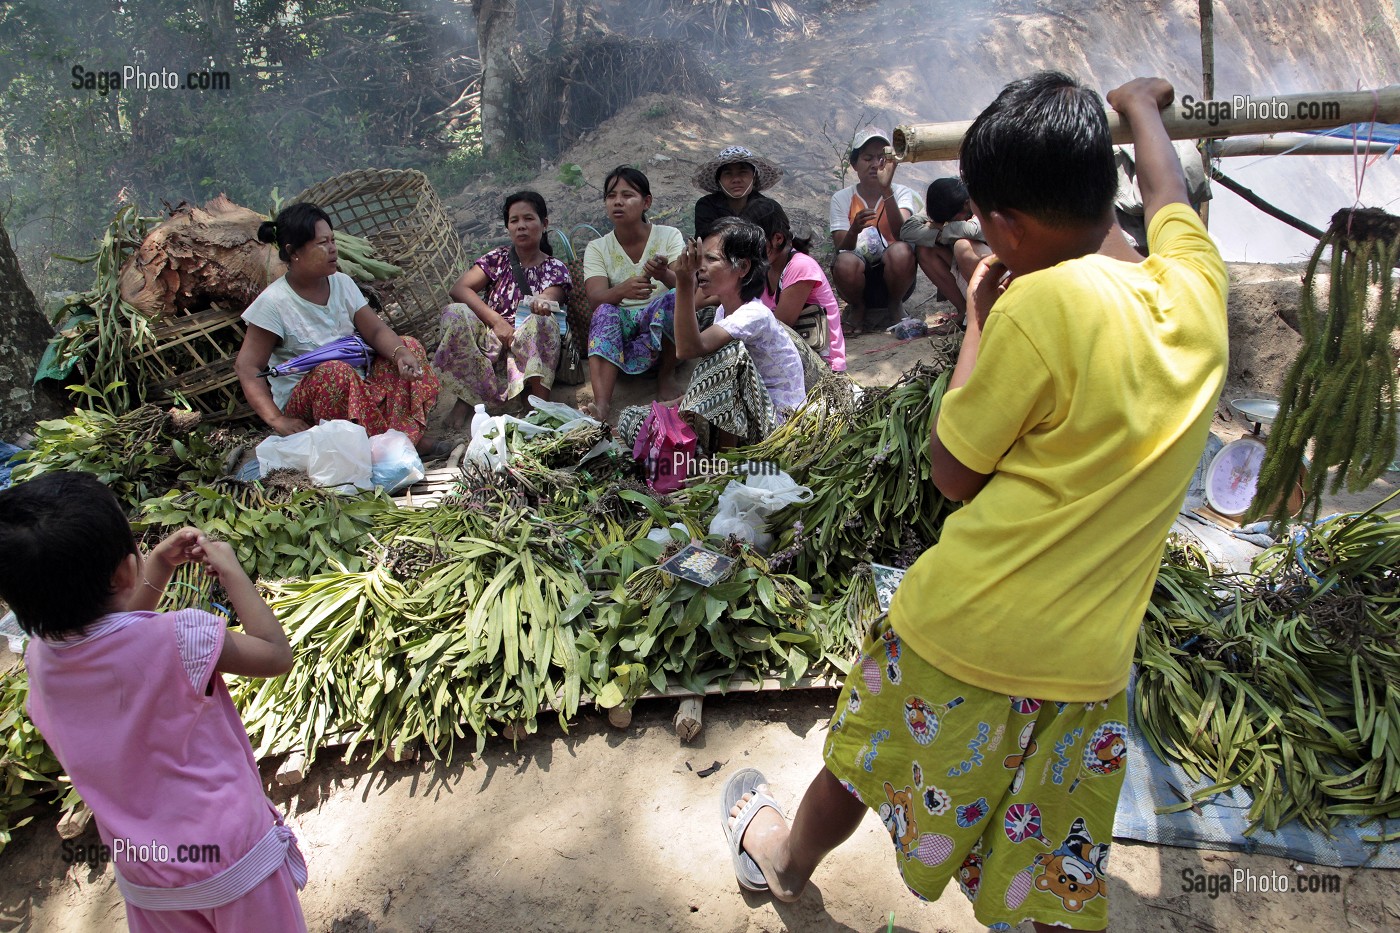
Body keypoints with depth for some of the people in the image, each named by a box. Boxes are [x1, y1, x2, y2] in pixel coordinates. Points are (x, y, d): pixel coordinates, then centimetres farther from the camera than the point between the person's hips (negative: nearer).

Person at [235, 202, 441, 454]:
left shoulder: (342, 283, 3)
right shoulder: (273, 302, -13)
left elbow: (376, 331, -3)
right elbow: (247, 367, -16)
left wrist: (400, 353, -27)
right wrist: (277, 420, -28)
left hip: (358, 385, 6)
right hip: (303, 399, -6)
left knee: (410, 346, -9)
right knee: (337, 372, -36)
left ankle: (410, 435, -17)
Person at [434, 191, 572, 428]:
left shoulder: (555, 268, 7)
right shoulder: (498, 258, 9)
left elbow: (549, 301, -13)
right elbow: (459, 289, -5)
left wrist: (541, 304, -40)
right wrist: (496, 321, -17)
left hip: (529, 347, -1)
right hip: (489, 340, 2)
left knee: (542, 321, -33)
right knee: (455, 313, -27)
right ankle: (467, 396, -15)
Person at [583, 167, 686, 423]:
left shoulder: (669, 236, 1)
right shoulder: (597, 248, 4)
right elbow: (596, 298, -13)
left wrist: (664, 275, -41)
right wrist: (623, 290, -38)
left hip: (662, 325, -1)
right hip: (621, 326, 1)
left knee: (675, 297, -31)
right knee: (605, 312, -31)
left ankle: (667, 373, -10)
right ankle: (601, 405, -47)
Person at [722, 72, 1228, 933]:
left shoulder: (1041, 302, -21)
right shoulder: (1195, 284, -4)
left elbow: (953, 472, -9)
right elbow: (1168, 193, 20)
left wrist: (978, 321, 1)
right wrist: (1138, 102, 40)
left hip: (965, 631, -4)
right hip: (1090, 663, 5)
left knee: (859, 769, 25)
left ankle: (783, 862, 53)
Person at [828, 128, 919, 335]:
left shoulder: (902, 193, 1)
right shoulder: (841, 199, 2)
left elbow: (902, 235, -20)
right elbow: (841, 249, -9)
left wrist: (886, 190, -31)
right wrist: (854, 230, -32)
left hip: (892, 277, 0)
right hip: (860, 280, 0)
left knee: (901, 251, -33)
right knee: (846, 262, -35)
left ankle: (895, 305, -2)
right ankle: (857, 308, -1)